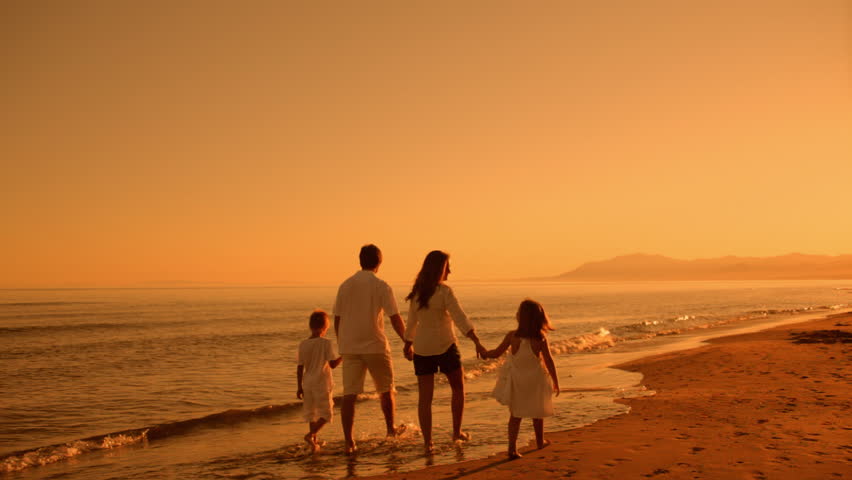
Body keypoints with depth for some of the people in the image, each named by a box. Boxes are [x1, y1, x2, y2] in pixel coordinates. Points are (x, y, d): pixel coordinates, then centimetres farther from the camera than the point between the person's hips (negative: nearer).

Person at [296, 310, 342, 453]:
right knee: (325, 414, 5)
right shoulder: (326, 343, -11)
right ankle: (310, 435, -15)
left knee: (311, 413, 16)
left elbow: (300, 368, 4)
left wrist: (300, 387, 10)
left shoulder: (303, 344, 1)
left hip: (307, 383, 5)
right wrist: (343, 357, 3)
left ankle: (314, 443, 20)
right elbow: (332, 364, -16)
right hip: (322, 384, -5)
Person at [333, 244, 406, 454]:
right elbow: (395, 319, -8)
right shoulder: (381, 286, -6)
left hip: (349, 348, 3)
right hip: (375, 346, -3)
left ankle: (349, 441, -5)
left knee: (349, 395, 1)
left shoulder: (345, 285, 6)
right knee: (386, 390, 18)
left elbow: (337, 320, 9)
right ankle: (391, 428, 33)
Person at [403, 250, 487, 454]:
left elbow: (411, 321, 15)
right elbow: (460, 318, -21)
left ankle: (427, 443, 3)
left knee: (425, 397, 4)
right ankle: (457, 432, 23)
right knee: (458, 388, 18)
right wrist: (477, 342, -24)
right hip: (444, 346, -4)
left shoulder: (417, 292, 5)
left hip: (422, 348, 4)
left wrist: (408, 344, 27)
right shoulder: (444, 291, -12)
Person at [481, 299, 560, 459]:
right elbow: (549, 361, -11)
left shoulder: (512, 336, -15)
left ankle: (512, 448, -1)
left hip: (516, 382, 0)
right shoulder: (541, 338, -16)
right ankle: (540, 441, 40)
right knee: (537, 413, 22)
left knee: (515, 414, 10)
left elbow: (497, 353, -5)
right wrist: (555, 381, 1)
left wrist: (485, 353, 16)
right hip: (534, 381, 0)